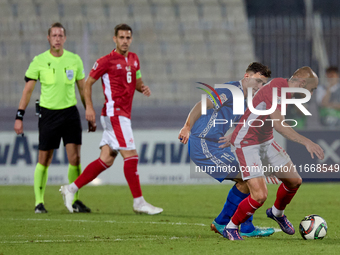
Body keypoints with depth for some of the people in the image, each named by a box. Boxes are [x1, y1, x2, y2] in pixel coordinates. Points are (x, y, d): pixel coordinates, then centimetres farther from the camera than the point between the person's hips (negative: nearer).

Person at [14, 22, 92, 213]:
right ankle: (39, 202, 10)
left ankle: (75, 200, 6)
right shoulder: (39, 61, -3)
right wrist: (19, 117, -3)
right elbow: (28, 90, 1)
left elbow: (83, 89, 13)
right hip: (48, 113, -2)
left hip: (70, 112, 2)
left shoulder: (75, 60, 3)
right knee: (44, 160, 1)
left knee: (75, 158, -6)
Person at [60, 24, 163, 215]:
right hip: (115, 114, -8)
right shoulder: (106, 61, -7)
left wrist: (143, 88, 3)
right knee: (131, 156, -12)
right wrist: (89, 107, -10)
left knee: (106, 159, 7)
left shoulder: (134, 59, 14)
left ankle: (71, 189, 14)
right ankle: (139, 202, -8)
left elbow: (137, 81, 27)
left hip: (123, 116, 8)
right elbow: (88, 83, -1)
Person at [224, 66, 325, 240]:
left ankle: (277, 213, 40)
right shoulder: (276, 88, -24)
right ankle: (231, 228, 6)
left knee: (294, 180, 11)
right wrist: (306, 142, -36)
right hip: (247, 143, -10)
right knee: (260, 195, -17)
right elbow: (278, 124, -34)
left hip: (265, 141, 10)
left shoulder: (283, 87, 8)